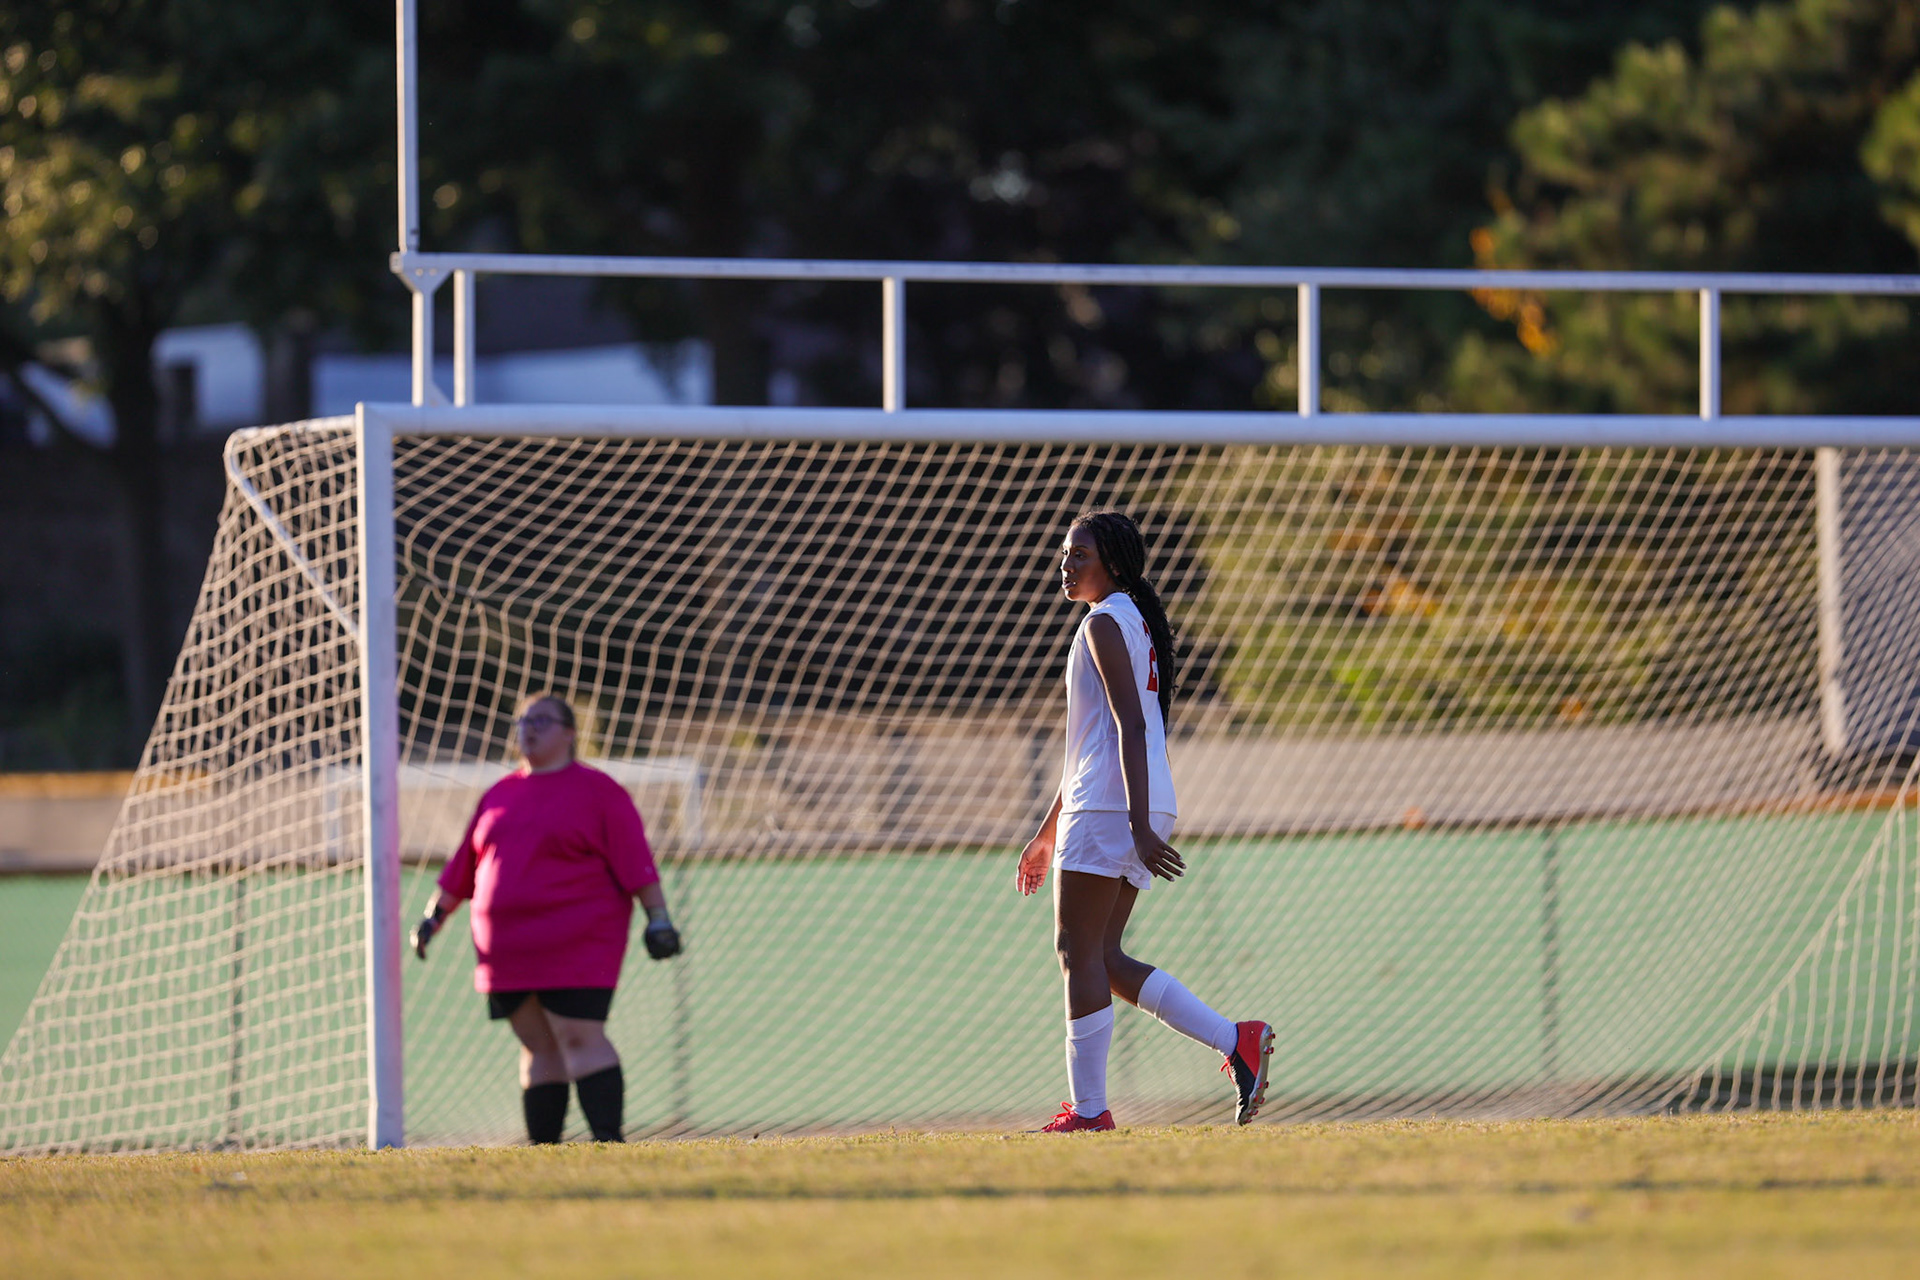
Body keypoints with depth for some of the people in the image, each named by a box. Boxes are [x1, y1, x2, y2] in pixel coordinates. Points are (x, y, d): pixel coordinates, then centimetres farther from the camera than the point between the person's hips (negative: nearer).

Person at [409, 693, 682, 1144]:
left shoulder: (597, 791, 1)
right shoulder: (498, 795, 17)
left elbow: (635, 861, -5)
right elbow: (463, 868, 24)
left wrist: (658, 918, -12)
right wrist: (434, 917, 22)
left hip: (577, 948, -5)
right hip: (509, 950, 5)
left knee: (580, 1039, -14)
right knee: (538, 1047, 6)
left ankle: (608, 1141, -16)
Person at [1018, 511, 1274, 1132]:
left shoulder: (1106, 624, -8)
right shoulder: (1133, 623, 23)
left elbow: (1131, 727, -19)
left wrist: (1140, 825, -26)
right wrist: (1048, 833, 30)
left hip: (1109, 809, -10)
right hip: (1124, 815, 10)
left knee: (1081, 952, -6)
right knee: (1102, 958, 11)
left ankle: (1089, 1109, -7)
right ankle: (1236, 1041, 5)